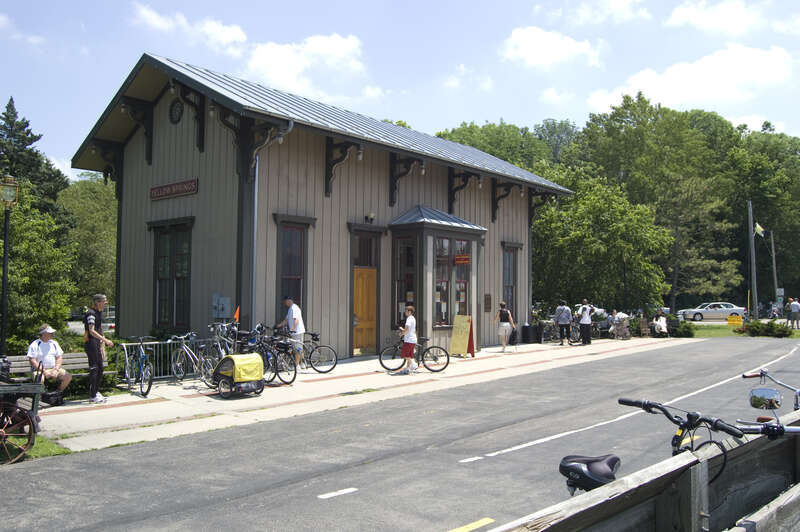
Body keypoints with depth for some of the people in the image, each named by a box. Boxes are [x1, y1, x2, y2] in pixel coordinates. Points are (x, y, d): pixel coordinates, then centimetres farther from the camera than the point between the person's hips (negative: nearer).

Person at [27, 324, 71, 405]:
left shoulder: (54, 343, 14)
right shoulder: (35, 345, -2)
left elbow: (59, 358, 11)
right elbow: (32, 361, -10)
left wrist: (56, 370, -6)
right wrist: (44, 371, -17)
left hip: (54, 369, 5)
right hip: (39, 370, -5)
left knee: (68, 377, -17)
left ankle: (57, 395, 0)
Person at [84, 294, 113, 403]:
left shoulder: (99, 313, 16)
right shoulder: (91, 313, -13)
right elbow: (92, 331, -24)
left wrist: (102, 347, 20)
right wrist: (105, 340, -28)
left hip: (97, 344, 9)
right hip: (90, 343, -9)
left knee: (100, 368, 12)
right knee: (94, 369, -7)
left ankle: (96, 391, 24)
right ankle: (93, 395, -1)